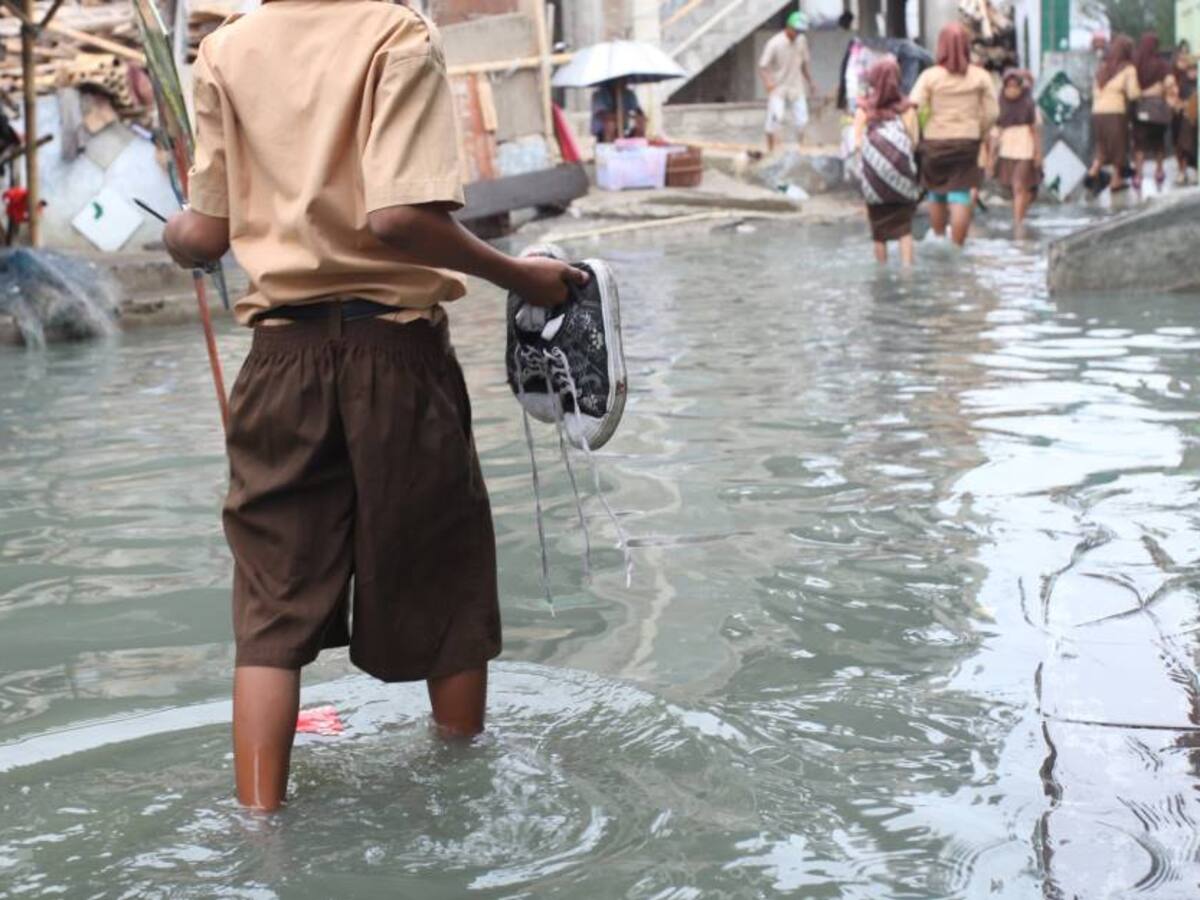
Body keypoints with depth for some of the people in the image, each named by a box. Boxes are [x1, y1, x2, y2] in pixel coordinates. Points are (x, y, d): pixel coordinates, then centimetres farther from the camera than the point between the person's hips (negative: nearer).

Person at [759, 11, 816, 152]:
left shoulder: (801, 40, 1)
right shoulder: (775, 43, -17)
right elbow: (763, 67, -17)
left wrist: (810, 82, 15)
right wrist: (768, 83, -34)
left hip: (796, 88, 5)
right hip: (778, 88, -5)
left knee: (802, 119, 5)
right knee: (775, 119, -13)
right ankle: (770, 150, -2)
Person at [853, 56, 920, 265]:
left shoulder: (864, 109, 1)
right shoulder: (906, 108, 2)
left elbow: (858, 143, -6)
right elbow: (913, 142, -4)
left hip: (874, 174, 0)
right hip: (901, 174, 0)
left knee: (879, 226, 13)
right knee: (903, 226, 7)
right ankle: (907, 265, -3)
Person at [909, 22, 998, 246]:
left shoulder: (930, 76, -6)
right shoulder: (980, 77, -2)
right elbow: (992, 112, -2)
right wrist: (979, 134, 12)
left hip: (934, 142, 0)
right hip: (967, 142, 0)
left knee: (936, 194, 17)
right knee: (960, 196, 0)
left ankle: (938, 241, 32)